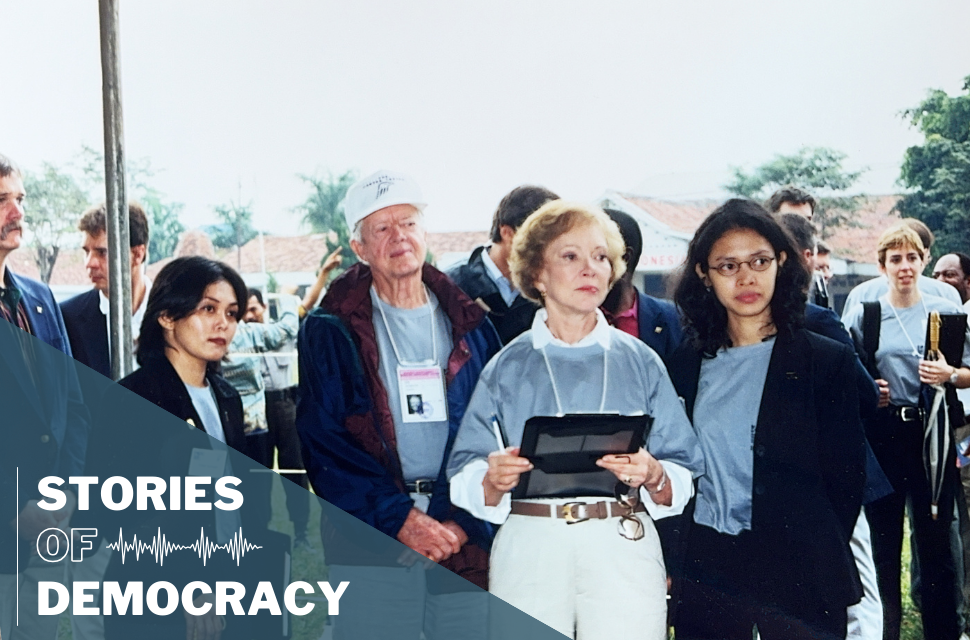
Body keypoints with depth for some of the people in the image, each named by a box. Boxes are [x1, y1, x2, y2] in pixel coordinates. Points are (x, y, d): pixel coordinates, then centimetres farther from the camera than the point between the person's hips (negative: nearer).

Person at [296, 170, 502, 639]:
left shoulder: (471, 328, 11)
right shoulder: (329, 331, 4)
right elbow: (323, 442, -4)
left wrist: (463, 522, -9)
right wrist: (400, 519, -13)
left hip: (466, 541, 2)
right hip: (369, 542, -2)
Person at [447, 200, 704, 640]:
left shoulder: (640, 362, 9)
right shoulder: (507, 367, 8)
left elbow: (684, 479, 5)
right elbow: (465, 480, 3)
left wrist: (653, 475, -15)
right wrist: (494, 478, -18)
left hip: (624, 549, 1)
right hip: (528, 549, 0)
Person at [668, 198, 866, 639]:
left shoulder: (828, 362, -2)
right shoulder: (687, 365, 8)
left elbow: (845, 478, -2)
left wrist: (817, 563, -5)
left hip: (798, 581, -3)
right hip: (704, 573, 3)